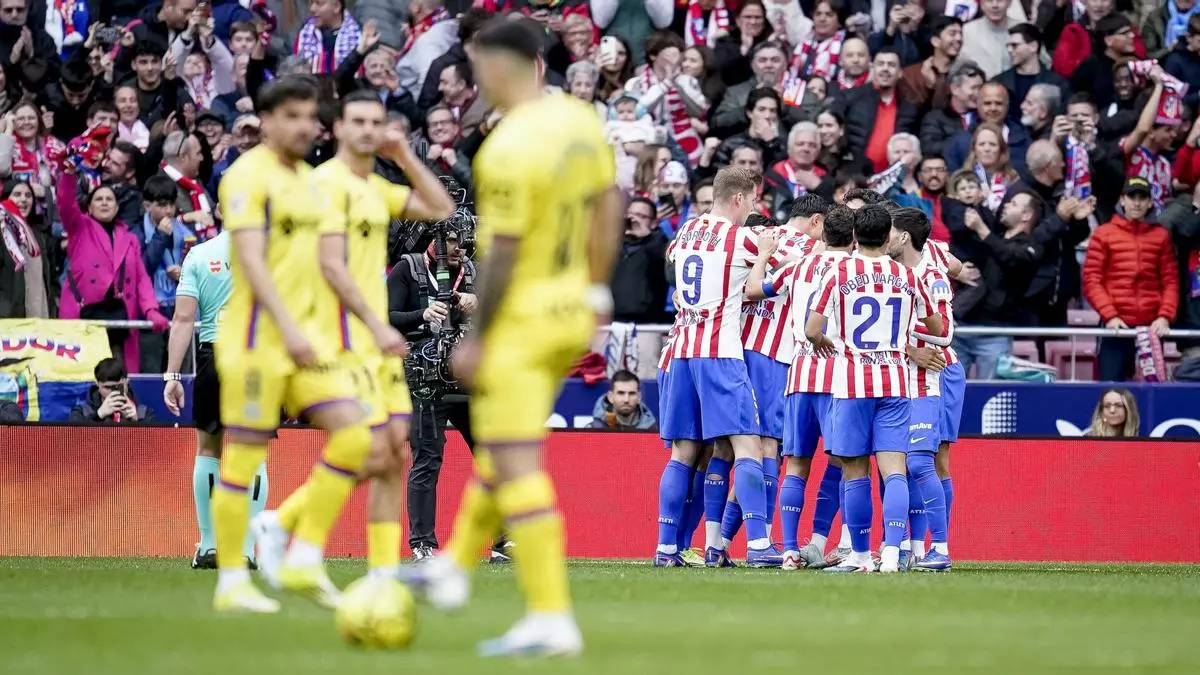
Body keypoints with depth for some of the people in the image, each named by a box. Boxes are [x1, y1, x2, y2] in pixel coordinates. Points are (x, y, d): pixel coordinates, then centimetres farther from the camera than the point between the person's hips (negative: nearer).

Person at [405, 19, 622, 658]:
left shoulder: (509, 149, -23)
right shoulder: (579, 119, 3)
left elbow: (503, 253, -22)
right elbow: (608, 205, 11)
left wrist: (475, 339, -13)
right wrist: (595, 291, 21)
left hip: (520, 317, -9)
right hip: (570, 309, 9)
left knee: (517, 468, -5)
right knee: (500, 444, 24)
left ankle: (551, 619, -7)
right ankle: (452, 569, 38)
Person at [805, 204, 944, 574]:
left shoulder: (838, 273, -3)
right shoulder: (907, 277, 5)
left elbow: (811, 330, -6)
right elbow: (936, 329, 17)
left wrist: (823, 342, 17)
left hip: (852, 383, -1)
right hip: (894, 383, 1)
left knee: (855, 474, 7)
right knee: (894, 470, -4)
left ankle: (860, 555, 12)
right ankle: (891, 551, -19)